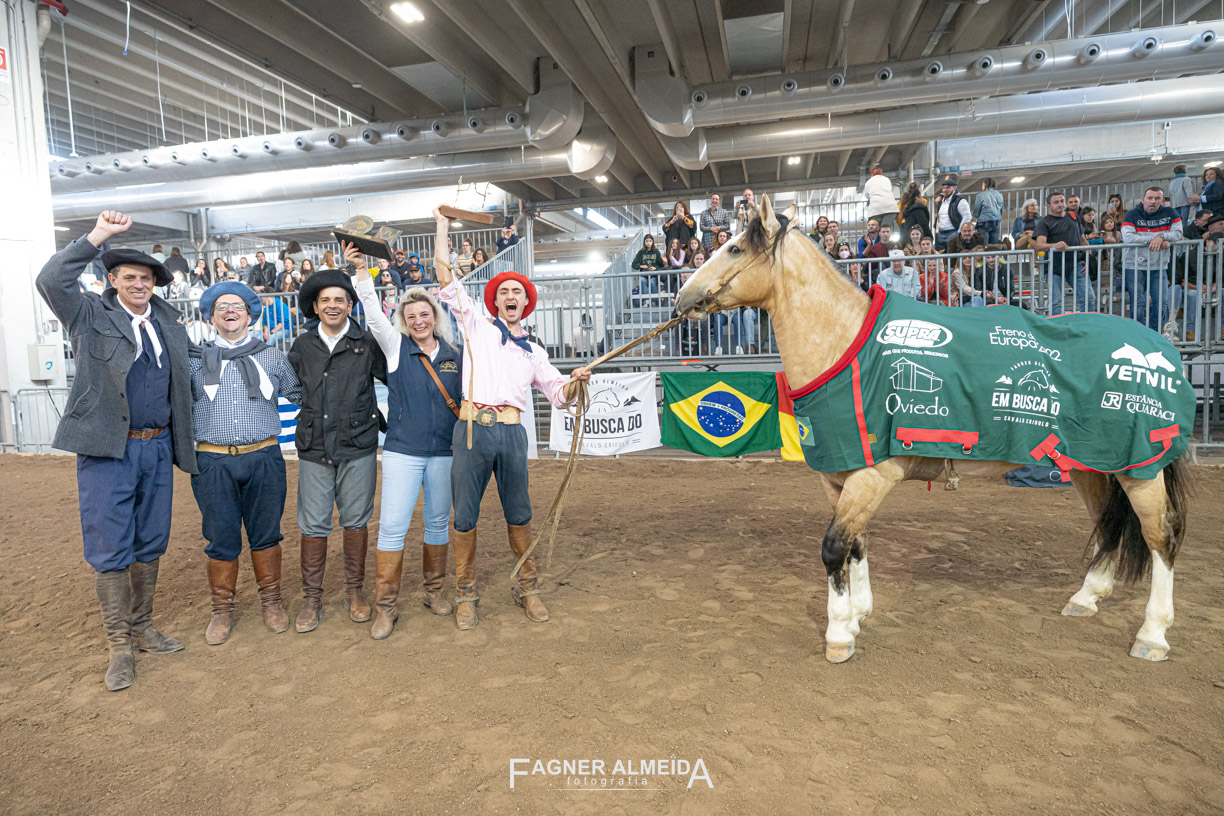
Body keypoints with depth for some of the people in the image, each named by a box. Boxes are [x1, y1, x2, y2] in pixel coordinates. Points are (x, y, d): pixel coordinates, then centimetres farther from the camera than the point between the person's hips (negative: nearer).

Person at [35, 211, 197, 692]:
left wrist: (182, 446, 12)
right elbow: (51, 281, -19)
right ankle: (119, 647, 15)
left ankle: (143, 629, 29)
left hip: (158, 448, 4)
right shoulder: (91, 317, 1)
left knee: (150, 544, 13)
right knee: (110, 551, 2)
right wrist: (98, 235, -19)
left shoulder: (169, 324, 12)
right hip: (107, 450, -4)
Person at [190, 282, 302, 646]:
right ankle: (222, 610, 23)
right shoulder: (195, 359, 9)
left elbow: (300, 394, 13)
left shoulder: (272, 356, 11)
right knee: (220, 540, 7)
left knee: (266, 534, 9)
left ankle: (271, 601, 25)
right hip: (213, 462, 0)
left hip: (263, 458, 0)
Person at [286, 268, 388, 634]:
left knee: (356, 520, 8)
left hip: (358, 447, -1)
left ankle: (355, 591, 24)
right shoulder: (302, 346, 7)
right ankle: (312, 599, 19)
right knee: (313, 525, 5)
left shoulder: (367, 343, -1)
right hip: (314, 449, 2)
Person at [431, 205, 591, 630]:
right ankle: (466, 594, 18)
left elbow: (560, 395, 17)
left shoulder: (534, 352, 21)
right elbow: (446, 277, 10)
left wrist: (575, 380, -5)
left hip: (512, 432, 2)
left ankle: (528, 587, 24)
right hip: (472, 428, -2)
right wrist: (442, 225, 13)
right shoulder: (477, 327, 13)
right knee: (465, 517, 3)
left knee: (519, 515, 9)